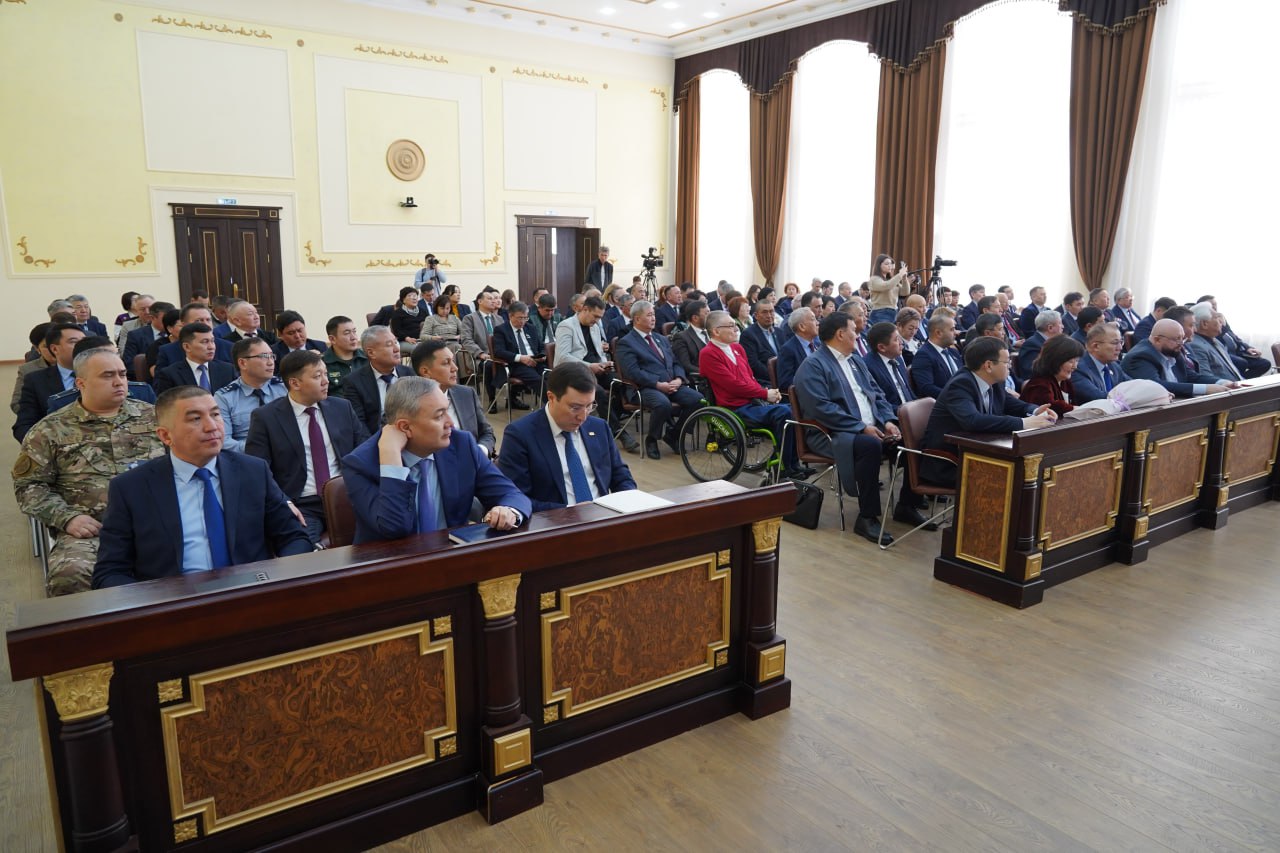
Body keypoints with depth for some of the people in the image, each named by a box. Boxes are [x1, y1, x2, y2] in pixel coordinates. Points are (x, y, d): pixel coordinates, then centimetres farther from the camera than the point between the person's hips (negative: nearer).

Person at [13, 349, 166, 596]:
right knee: (69, 575, -33)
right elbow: (29, 485, 8)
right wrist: (67, 518, -7)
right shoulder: (51, 430, 10)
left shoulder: (152, 416, 16)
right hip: (91, 530, -1)